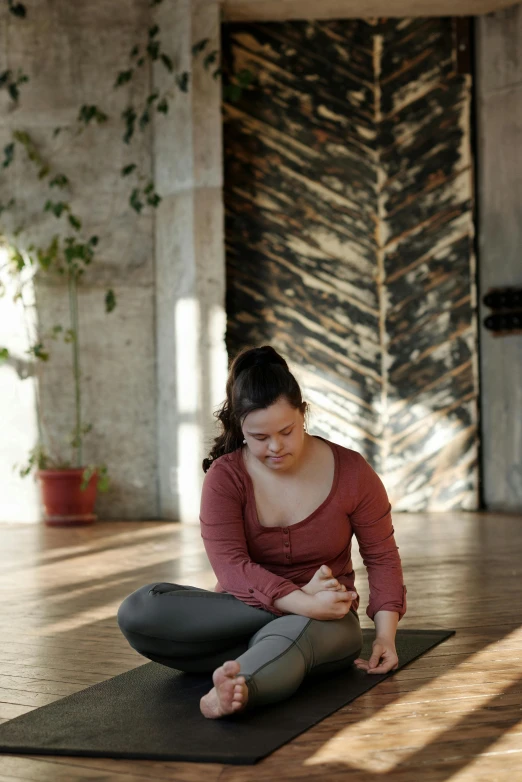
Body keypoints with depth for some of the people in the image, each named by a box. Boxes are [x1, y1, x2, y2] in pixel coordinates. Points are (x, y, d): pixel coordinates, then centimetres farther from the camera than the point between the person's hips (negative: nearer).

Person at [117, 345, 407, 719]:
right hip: (243, 610, 2)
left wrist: (386, 633, -12)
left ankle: (237, 688, -73)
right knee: (138, 612, -26)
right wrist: (301, 602, -34)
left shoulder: (351, 471, -4)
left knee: (293, 632, -42)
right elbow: (231, 566, -19)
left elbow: (383, 557, 3)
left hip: (323, 620, -2)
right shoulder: (224, 476, -8)